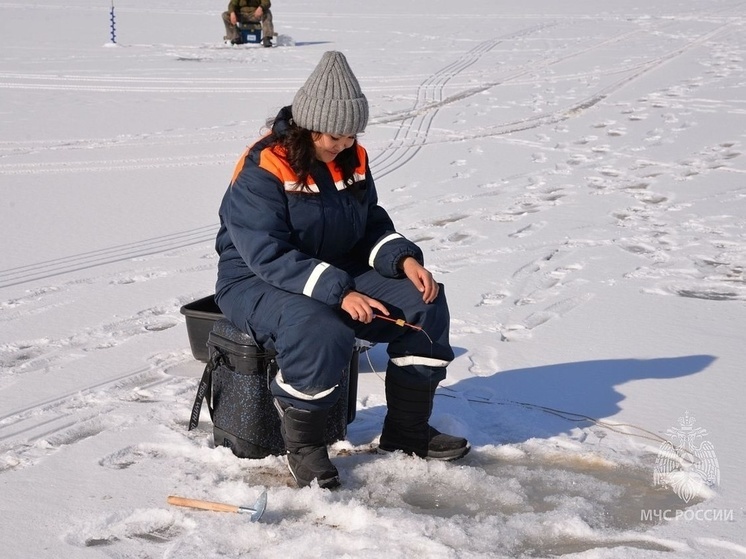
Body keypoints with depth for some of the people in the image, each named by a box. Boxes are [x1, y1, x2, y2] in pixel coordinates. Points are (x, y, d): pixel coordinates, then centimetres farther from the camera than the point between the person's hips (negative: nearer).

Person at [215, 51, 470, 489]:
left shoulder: (352, 160, 2)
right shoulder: (263, 171, -22)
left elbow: (372, 226, 10)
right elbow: (268, 255, -28)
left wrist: (405, 259, -12)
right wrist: (338, 293, -36)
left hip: (338, 274, 8)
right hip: (256, 283, -7)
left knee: (424, 302, -8)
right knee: (320, 330, -39)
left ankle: (407, 432, 5)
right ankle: (304, 445, -14)